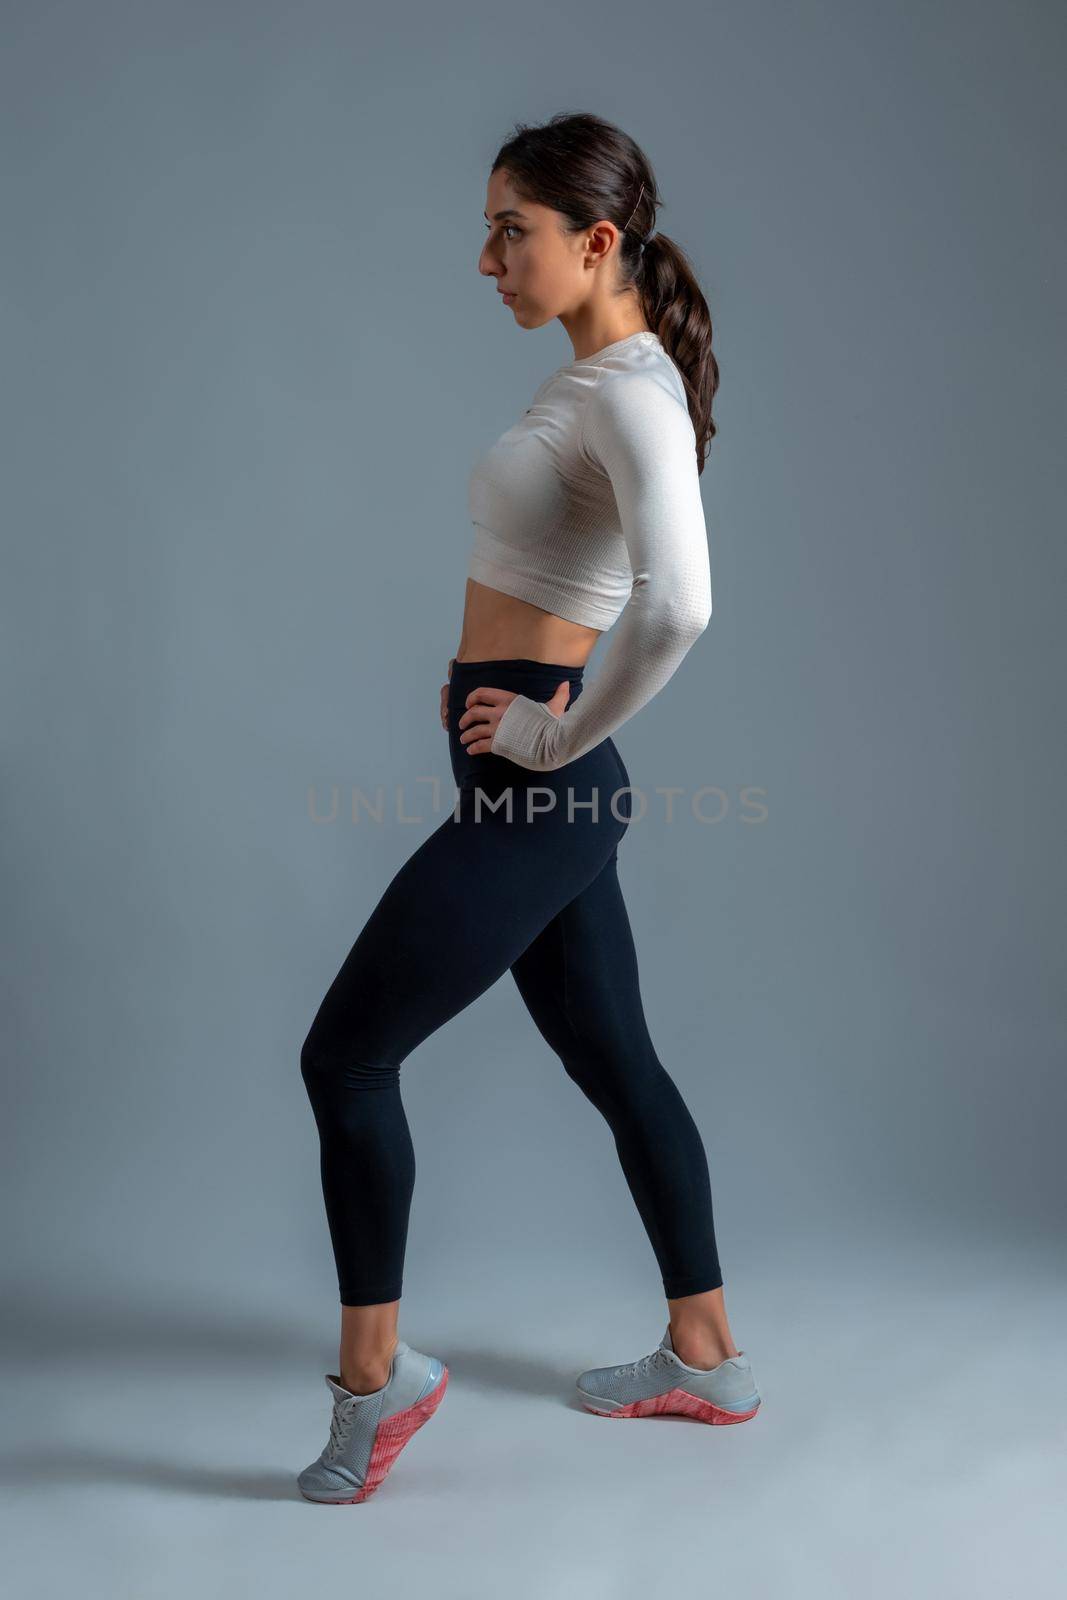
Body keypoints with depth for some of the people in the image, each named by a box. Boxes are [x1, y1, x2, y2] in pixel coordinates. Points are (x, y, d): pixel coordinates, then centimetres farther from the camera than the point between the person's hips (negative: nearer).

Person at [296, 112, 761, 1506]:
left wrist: (562, 732, -20)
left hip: (535, 791, -10)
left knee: (347, 1053, -2)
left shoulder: (631, 393, -17)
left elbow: (677, 606, -33)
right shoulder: (595, 376, 13)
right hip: (537, 791, 10)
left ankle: (375, 1374, 15)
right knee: (616, 1065, 17)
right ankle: (705, 1358, 32)